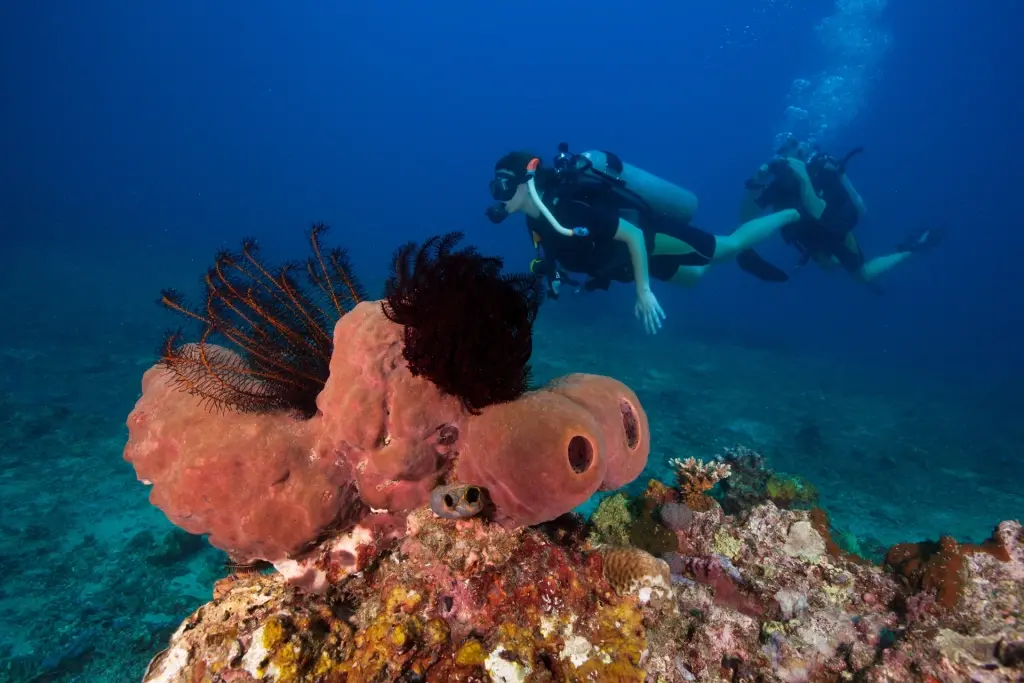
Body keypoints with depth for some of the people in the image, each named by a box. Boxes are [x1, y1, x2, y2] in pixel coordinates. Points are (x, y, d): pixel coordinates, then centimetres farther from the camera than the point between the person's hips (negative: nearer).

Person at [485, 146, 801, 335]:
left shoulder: (568, 209, -36)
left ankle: (793, 214, 36)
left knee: (732, 244, 12)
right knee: (693, 278, 30)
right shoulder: (537, 219, -10)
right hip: (647, 250, 8)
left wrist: (644, 291, -32)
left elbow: (634, 234, -34)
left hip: (657, 238, -8)